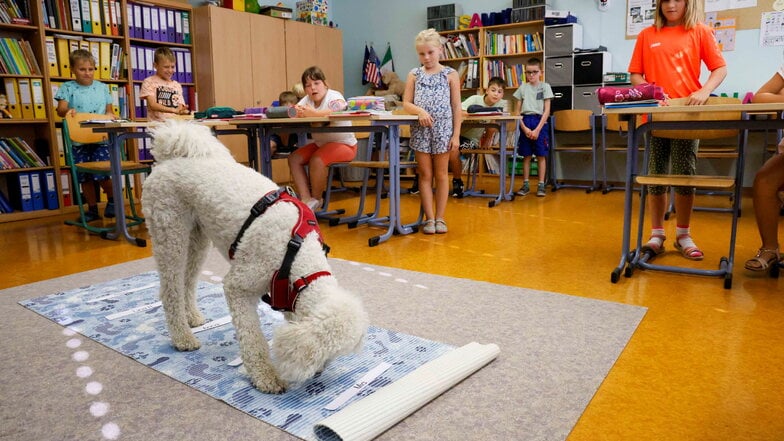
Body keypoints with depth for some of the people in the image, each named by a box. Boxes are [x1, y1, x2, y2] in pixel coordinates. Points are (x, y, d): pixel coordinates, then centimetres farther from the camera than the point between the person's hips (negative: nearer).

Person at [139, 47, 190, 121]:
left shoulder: (177, 85, 19)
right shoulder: (149, 82, 6)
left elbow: (180, 107, 13)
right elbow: (152, 105, -7)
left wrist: (182, 111, -11)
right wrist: (174, 110, -19)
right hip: (157, 123, -4)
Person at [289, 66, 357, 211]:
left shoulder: (334, 96, -13)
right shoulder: (307, 99, 5)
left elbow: (339, 108, -37)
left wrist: (314, 113, -49)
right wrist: (298, 113, -38)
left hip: (344, 144, -7)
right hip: (320, 143, 7)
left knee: (316, 160, -30)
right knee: (293, 158, -9)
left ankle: (316, 199, -7)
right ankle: (306, 198, -11)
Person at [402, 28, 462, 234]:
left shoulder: (450, 74, 2)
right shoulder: (414, 74, 7)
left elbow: (456, 107, 0)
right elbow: (406, 104, 4)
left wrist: (456, 134, -6)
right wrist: (420, 110, -17)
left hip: (443, 129, -1)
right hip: (420, 129, 1)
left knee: (441, 174, 6)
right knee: (425, 174, 3)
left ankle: (440, 217, 14)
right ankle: (429, 218, 10)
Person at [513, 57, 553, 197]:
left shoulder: (545, 87, 2)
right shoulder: (522, 87, 8)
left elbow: (546, 111, -3)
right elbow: (517, 111, 5)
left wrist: (537, 129, -12)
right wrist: (524, 128, -7)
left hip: (540, 122, -2)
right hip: (525, 123, 2)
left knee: (541, 156, 1)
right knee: (526, 155, 6)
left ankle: (541, 185, 7)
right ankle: (525, 184, 13)